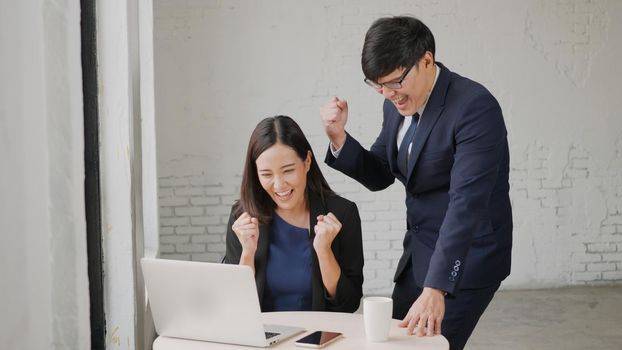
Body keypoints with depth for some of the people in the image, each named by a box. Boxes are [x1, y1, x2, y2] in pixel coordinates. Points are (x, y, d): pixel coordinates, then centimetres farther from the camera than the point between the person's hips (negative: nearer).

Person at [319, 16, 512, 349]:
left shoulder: (475, 107, -23)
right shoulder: (397, 105, 2)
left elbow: (466, 203, -30)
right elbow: (379, 176, 11)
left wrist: (435, 289, -36)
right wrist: (338, 137, -8)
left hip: (464, 258, -8)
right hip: (419, 252, 8)